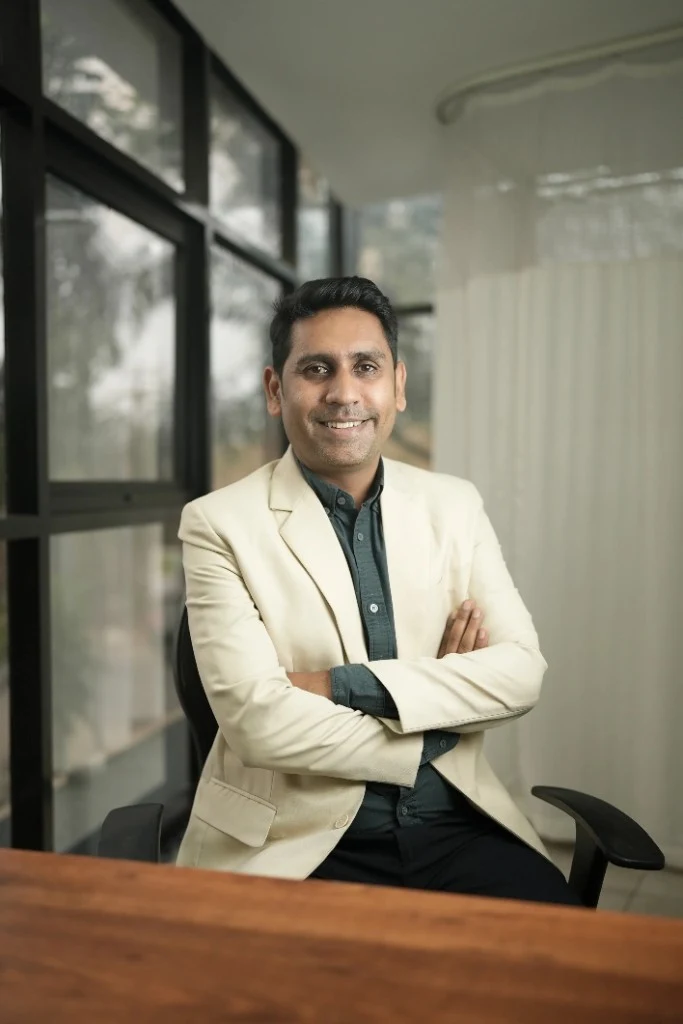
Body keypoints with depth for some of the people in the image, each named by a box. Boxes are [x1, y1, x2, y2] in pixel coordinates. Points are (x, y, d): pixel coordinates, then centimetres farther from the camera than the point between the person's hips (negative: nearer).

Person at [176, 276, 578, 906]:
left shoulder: (456, 506, 7)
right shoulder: (219, 524, -5)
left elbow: (522, 671, -2)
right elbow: (257, 719, -14)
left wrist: (342, 686, -13)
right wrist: (440, 710, -6)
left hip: (453, 827, 4)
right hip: (298, 843, -3)